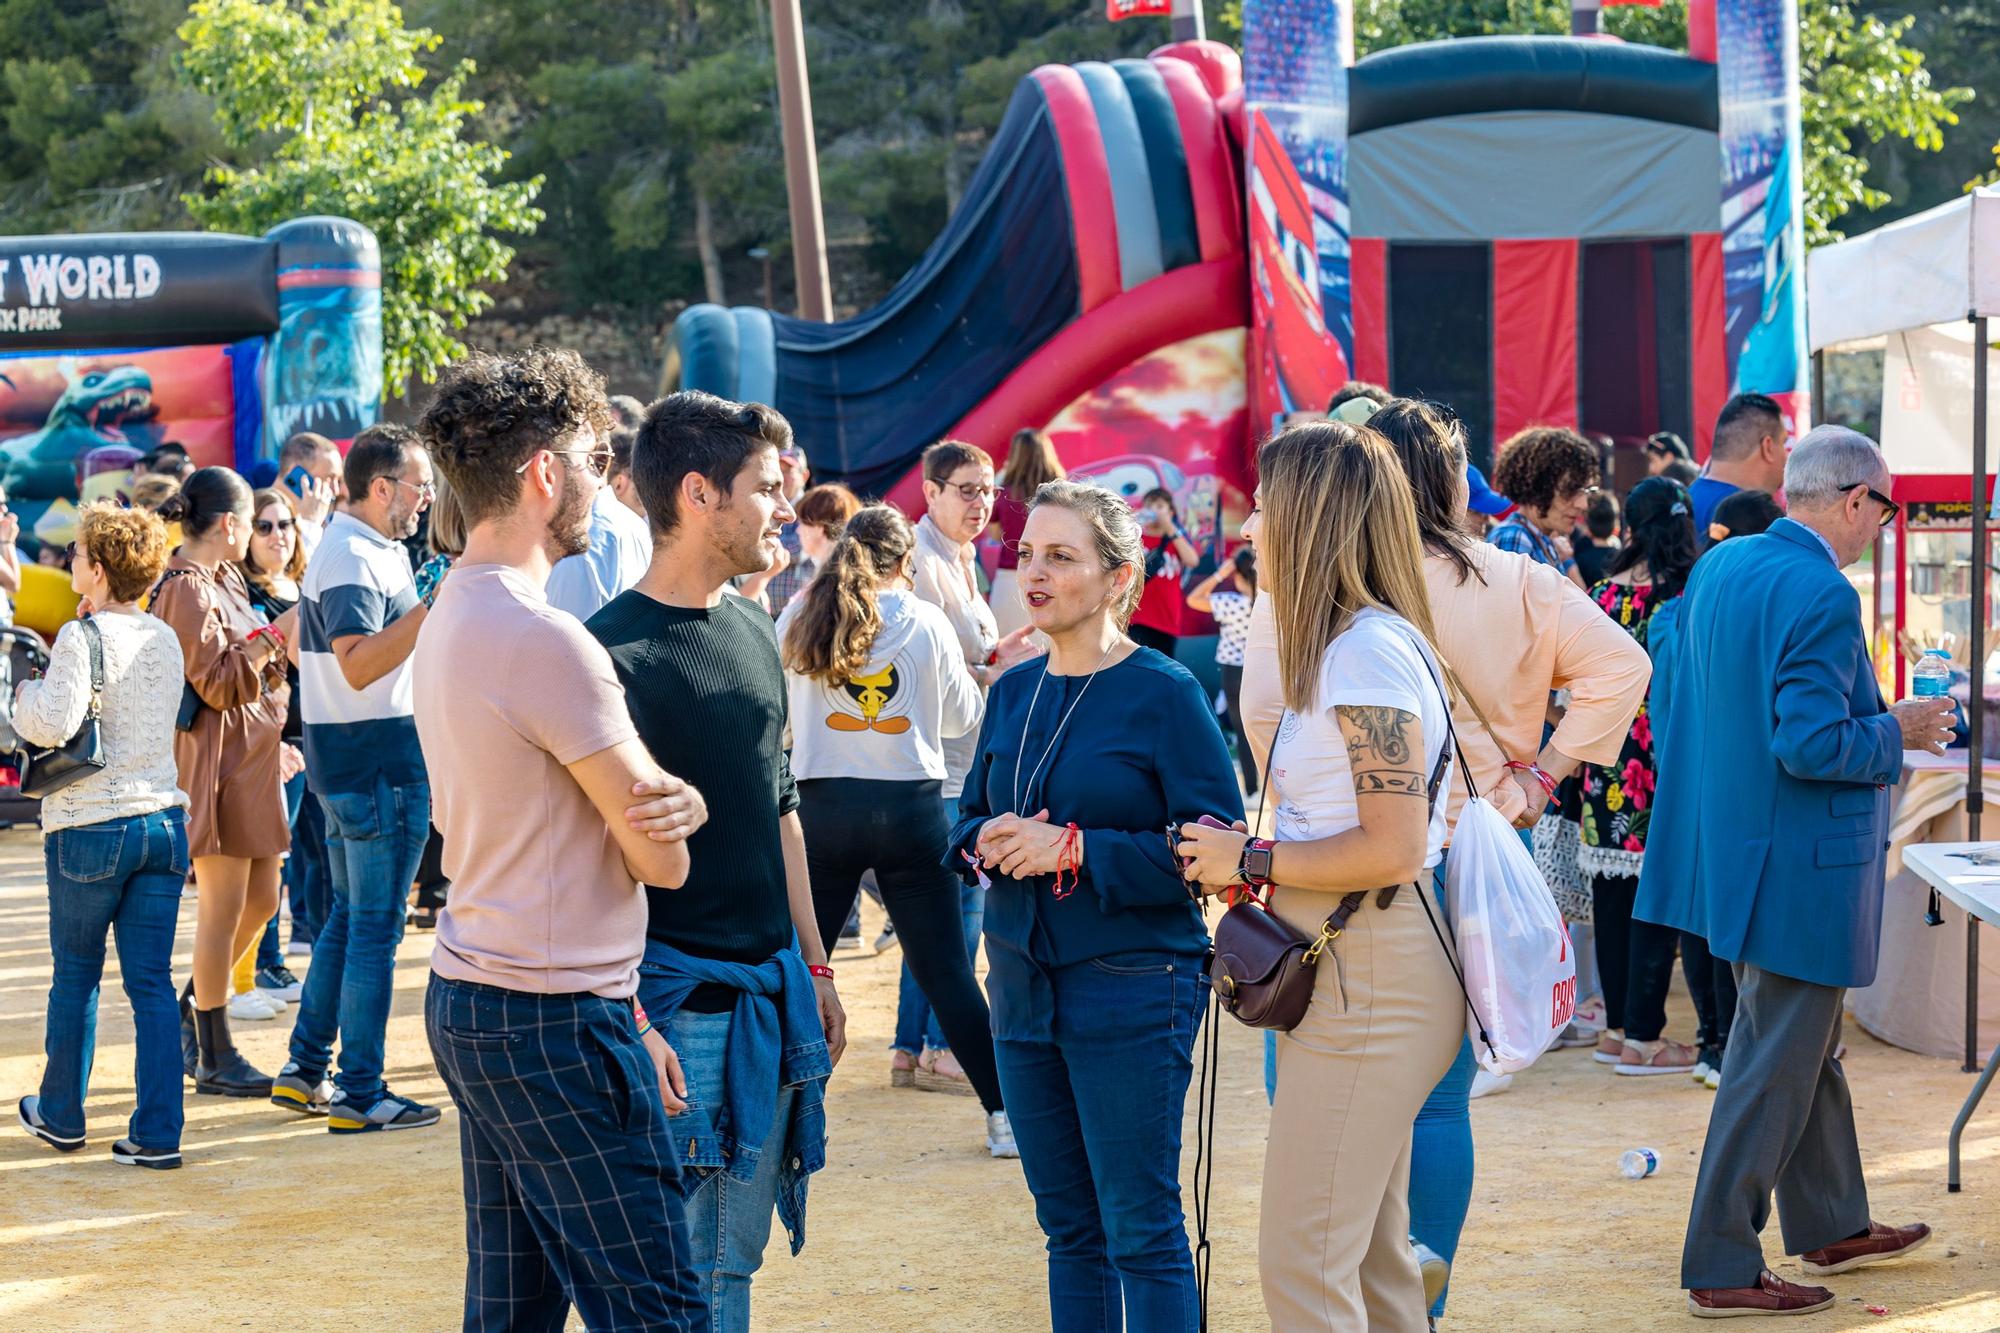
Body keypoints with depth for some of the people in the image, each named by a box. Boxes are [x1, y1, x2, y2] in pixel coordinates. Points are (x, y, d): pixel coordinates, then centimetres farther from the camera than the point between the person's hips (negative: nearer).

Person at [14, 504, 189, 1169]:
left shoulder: (82, 636, -12)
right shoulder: (165, 638, 8)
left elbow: (54, 721, -23)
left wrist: (22, 689, -3)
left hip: (91, 827, -5)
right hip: (164, 821, 5)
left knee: (75, 976, 12)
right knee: (152, 981, 5)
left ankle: (61, 1115, 26)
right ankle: (157, 1134, 2)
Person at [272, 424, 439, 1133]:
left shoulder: (352, 547, 15)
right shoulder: (355, 557, -18)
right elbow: (359, 664, -28)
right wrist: (431, 608, -32)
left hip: (346, 758, 11)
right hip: (378, 761, -11)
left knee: (348, 914, 17)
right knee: (375, 927, -4)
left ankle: (305, 1069, 23)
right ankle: (359, 1093, 2)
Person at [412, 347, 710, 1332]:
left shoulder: (448, 619, 13)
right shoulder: (544, 641, -18)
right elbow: (663, 860, -14)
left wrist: (622, 1019, 15)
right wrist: (679, 806, 9)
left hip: (466, 996, 10)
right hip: (553, 1022, -10)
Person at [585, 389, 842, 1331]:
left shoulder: (753, 633, 11)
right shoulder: (614, 652, -14)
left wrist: (814, 967, 19)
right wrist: (631, 1022, -20)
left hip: (770, 992, 8)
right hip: (674, 995, -7)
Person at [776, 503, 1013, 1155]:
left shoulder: (798, 620, 0)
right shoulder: (927, 623, -2)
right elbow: (964, 717, 9)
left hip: (822, 807, 1)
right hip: (911, 807, 0)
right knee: (946, 971, 7)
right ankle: (1003, 1115, 10)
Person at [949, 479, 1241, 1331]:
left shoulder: (1164, 693, -9)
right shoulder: (1014, 692, 9)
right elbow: (967, 824, 17)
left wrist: (1076, 850, -19)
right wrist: (986, 843, -6)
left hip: (1132, 988, -6)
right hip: (1023, 986, 6)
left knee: (1142, 1230, -2)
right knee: (1068, 1225, 13)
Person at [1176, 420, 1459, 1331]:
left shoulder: (1370, 651, -16)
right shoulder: (1336, 646, 15)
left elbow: (1392, 849, -22)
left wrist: (1249, 860, -12)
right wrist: (1251, 862, 3)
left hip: (1368, 977, -10)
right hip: (1341, 974, 10)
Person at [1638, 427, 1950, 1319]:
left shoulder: (1716, 567, 5)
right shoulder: (1823, 596, -22)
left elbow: (1686, 702, 14)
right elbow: (1811, 745, -28)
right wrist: (1897, 732, -11)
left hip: (1734, 847, 10)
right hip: (1799, 869, -10)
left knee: (1806, 1050, 23)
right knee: (1774, 1069, 1)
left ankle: (1833, 1226, 36)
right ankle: (1722, 1270, 8)